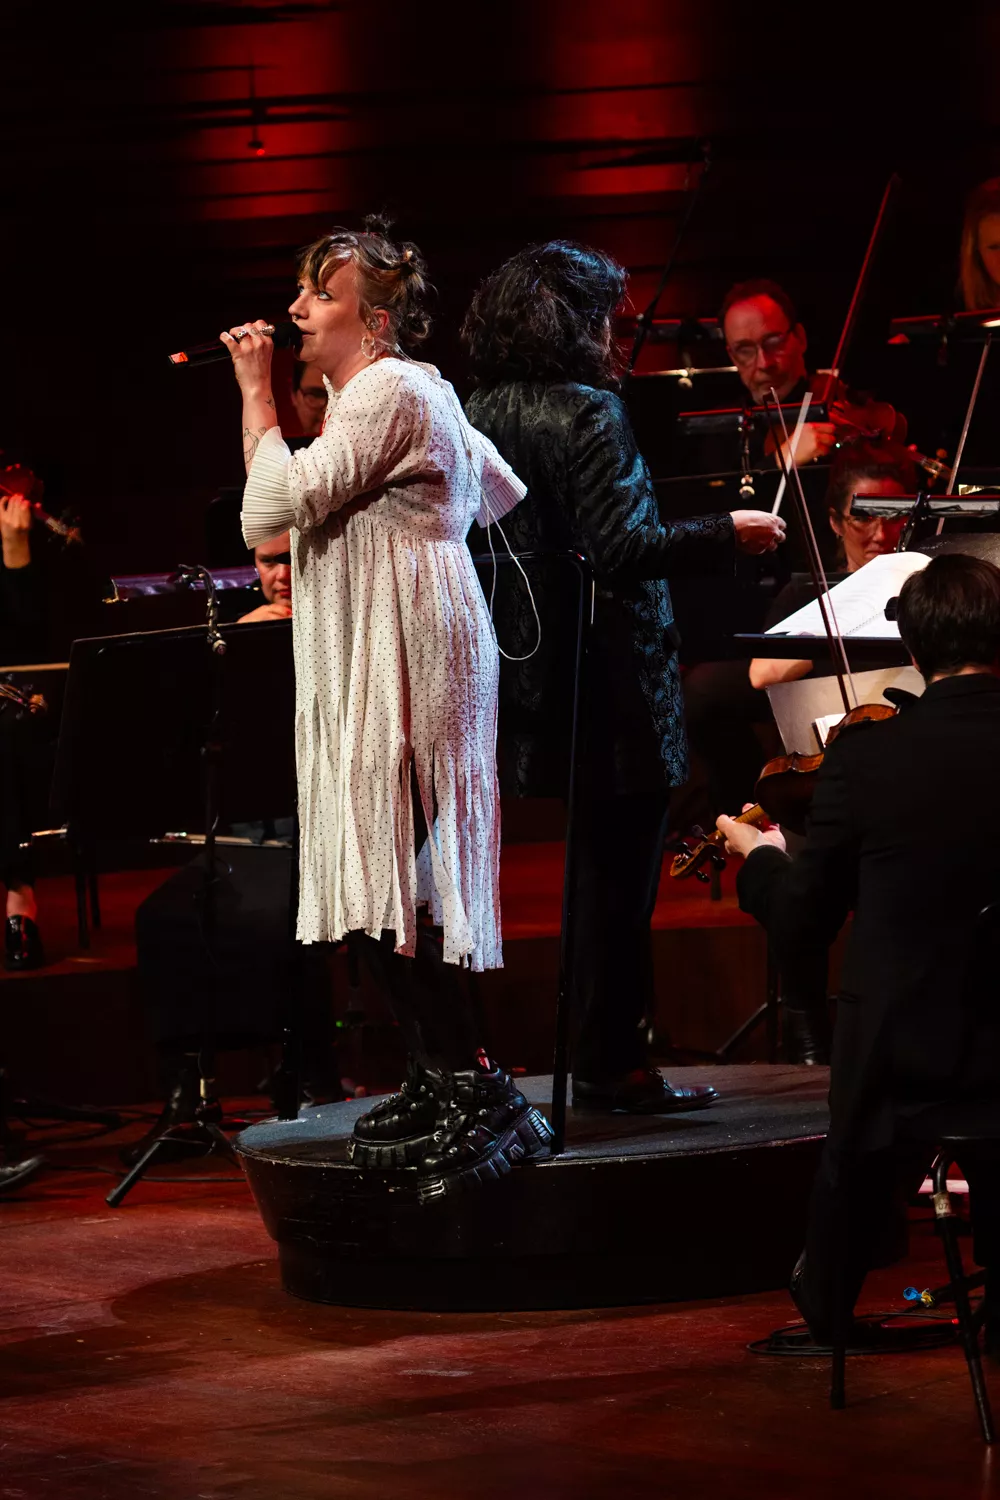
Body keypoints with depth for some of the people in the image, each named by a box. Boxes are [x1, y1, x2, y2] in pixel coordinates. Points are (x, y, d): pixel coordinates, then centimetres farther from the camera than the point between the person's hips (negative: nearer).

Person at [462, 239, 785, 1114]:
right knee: (620, 876, 1)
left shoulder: (481, 414, 6)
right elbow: (621, 546, -23)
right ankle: (612, 1067, 6)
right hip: (613, 681, -8)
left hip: (536, 678, 8)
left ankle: (611, 1061, 23)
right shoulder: (589, 412, -17)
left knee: (601, 871, 18)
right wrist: (726, 533, -14)